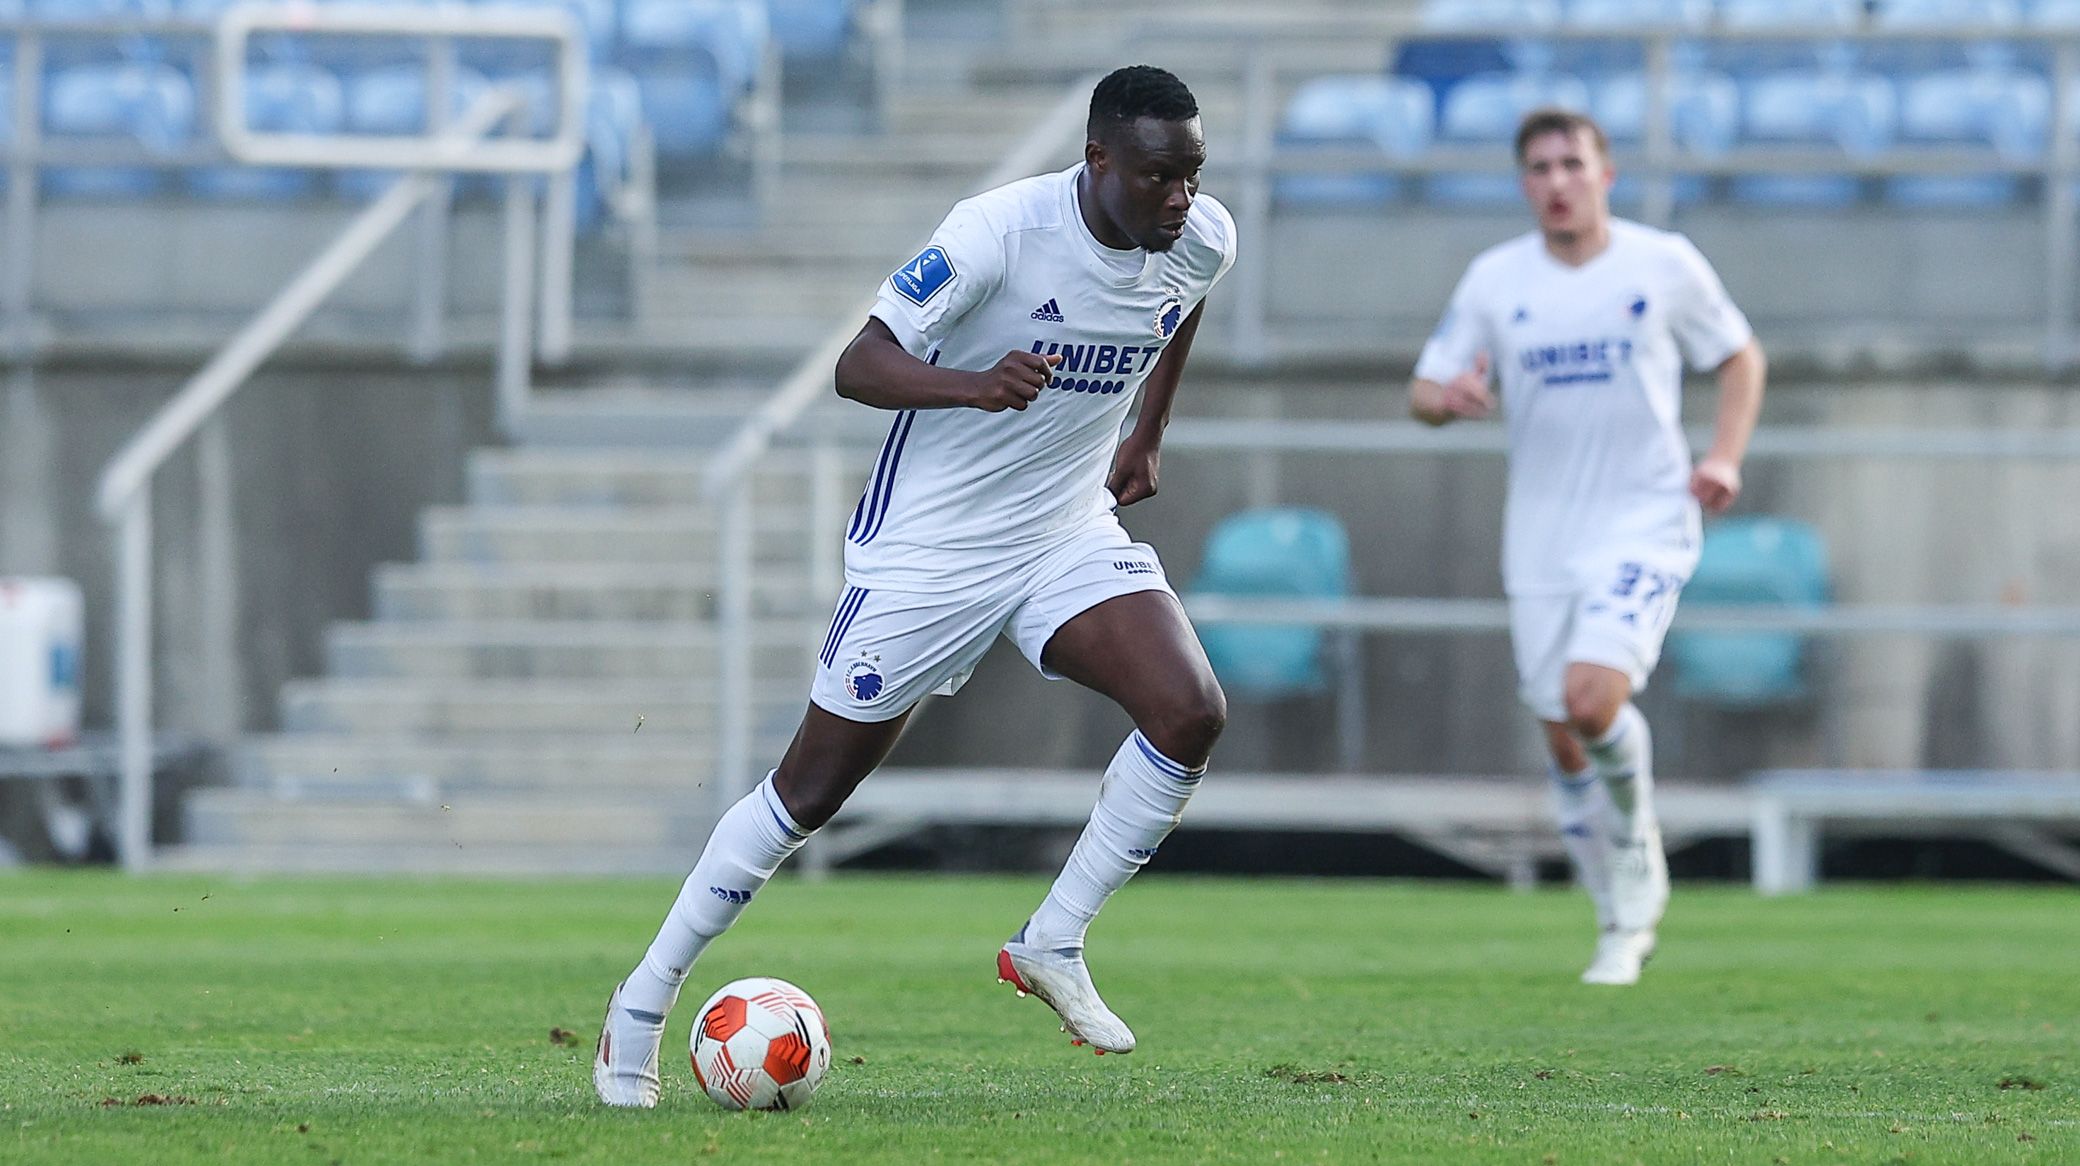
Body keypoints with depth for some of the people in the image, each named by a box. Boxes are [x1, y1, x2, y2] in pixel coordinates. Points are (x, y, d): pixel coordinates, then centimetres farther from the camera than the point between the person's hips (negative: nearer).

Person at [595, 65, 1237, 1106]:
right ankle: (644, 1002, 17)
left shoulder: (1203, 242, -8)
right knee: (813, 788, 2)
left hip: (1068, 532, 5)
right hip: (927, 543, -5)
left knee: (1191, 714, -20)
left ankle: (1052, 945, -3)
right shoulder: (1000, 231, -25)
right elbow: (858, 366, -25)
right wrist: (976, 386, -42)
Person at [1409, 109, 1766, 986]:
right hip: (1540, 540, 3)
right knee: (1565, 742, 5)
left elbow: (1741, 357, 10)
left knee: (1592, 696, -24)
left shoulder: (1664, 264, -3)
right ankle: (1624, 922, 22)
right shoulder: (1494, 280, 2)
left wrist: (1724, 456, -6)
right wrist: (1448, 396, -18)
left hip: (1644, 524, -3)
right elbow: (1423, 393, 6)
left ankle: (1638, 861, 3)